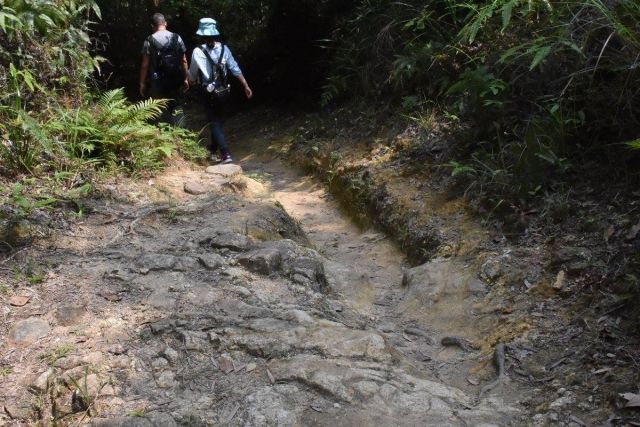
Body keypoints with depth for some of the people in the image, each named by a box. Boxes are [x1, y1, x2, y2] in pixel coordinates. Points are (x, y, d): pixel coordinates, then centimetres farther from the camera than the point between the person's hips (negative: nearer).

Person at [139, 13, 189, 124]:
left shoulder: (149, 41, -8)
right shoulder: (177, 38, -1)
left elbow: (145, 65, -7)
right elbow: (184, 61, 1)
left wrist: (142, 83, 1)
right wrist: (185, 79, 9)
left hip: (157, 83, -3)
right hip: (174, 81, 3)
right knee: (171, 110, 18)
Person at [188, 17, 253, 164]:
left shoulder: (198, 52, -15)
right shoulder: (224, 49, -4)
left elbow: (192, 75, -4)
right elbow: (235, 69, -3)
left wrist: (192, 81, 19)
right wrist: (246, 86, 3)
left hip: (207, 92, -5)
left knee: (214, 121, -2)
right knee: (215, 118, 22)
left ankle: (225, 153, -14)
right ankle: (213, 148, 37)